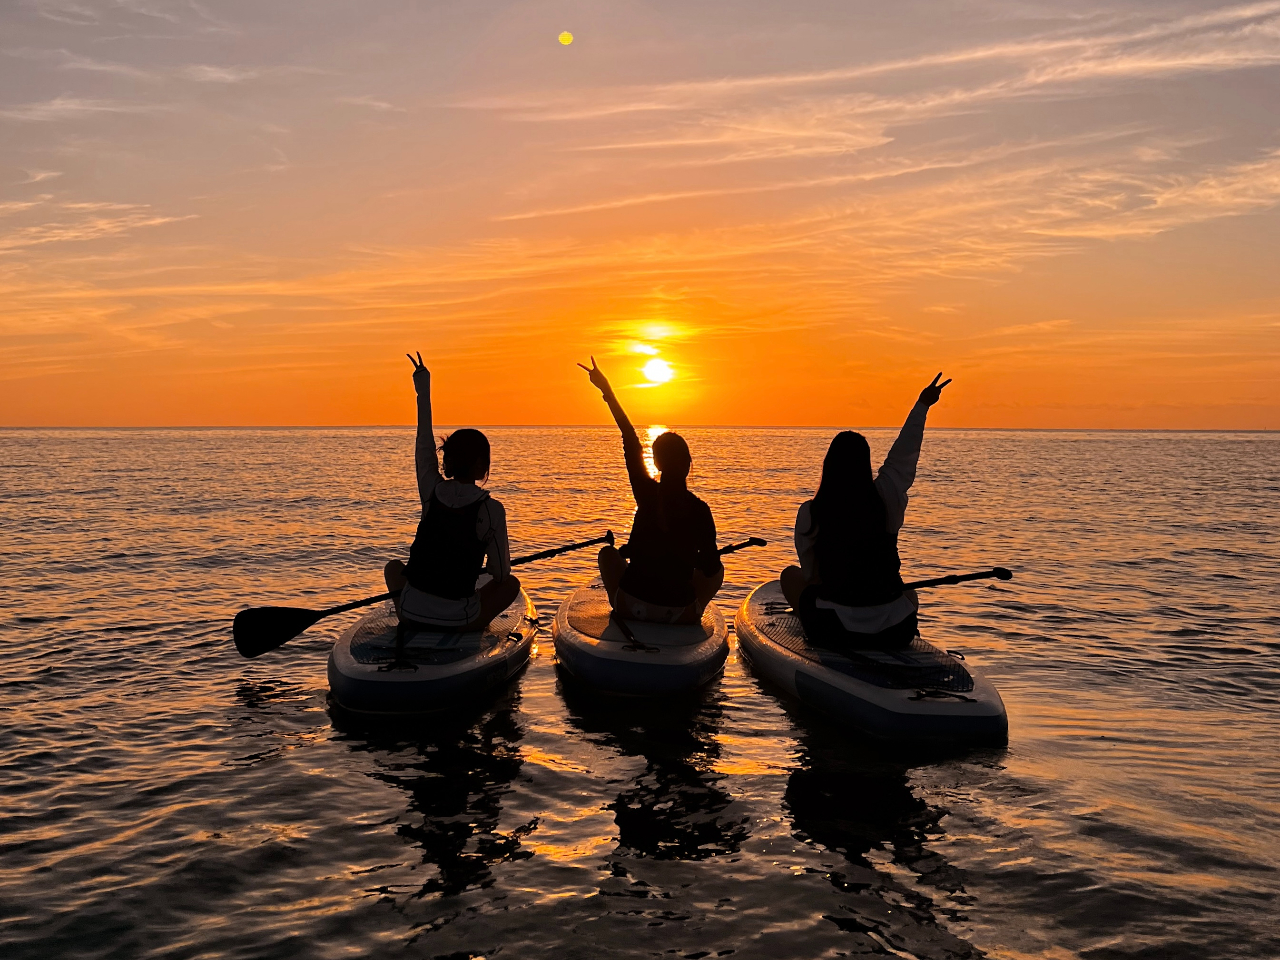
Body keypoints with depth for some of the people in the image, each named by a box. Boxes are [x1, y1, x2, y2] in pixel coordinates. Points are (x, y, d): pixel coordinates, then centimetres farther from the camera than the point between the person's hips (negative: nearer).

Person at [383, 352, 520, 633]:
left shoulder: (431, 492, -3)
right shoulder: (491, 509, -13)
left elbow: (424, 445, 14)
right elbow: (500, 575, -6)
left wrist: (424, 390, 24)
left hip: (410, 613, 3)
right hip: (458, 619, -3)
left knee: (394, 566, 34)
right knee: (512, 583, 24)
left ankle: (410, 625, 25)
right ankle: (466, 630, 13)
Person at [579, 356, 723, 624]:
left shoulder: (647, 494, -10)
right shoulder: (700, 510, -10)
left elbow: (631, 444, 0)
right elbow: (710, 566, -8)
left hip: (632, 606, 0)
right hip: (679, 614, 0)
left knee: (608, 552, 28)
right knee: (718, 569, 28)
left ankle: (618, 605, 19)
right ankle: (693, 610, 13)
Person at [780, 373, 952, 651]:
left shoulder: (810, 512, -10)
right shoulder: (887, 497, -7)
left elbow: (809, 571, 1)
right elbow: (904, 454, 10)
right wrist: (923, 405, 25)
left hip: (834, 632, -2)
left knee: (789, 576, 24)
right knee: (909, 594, 37)